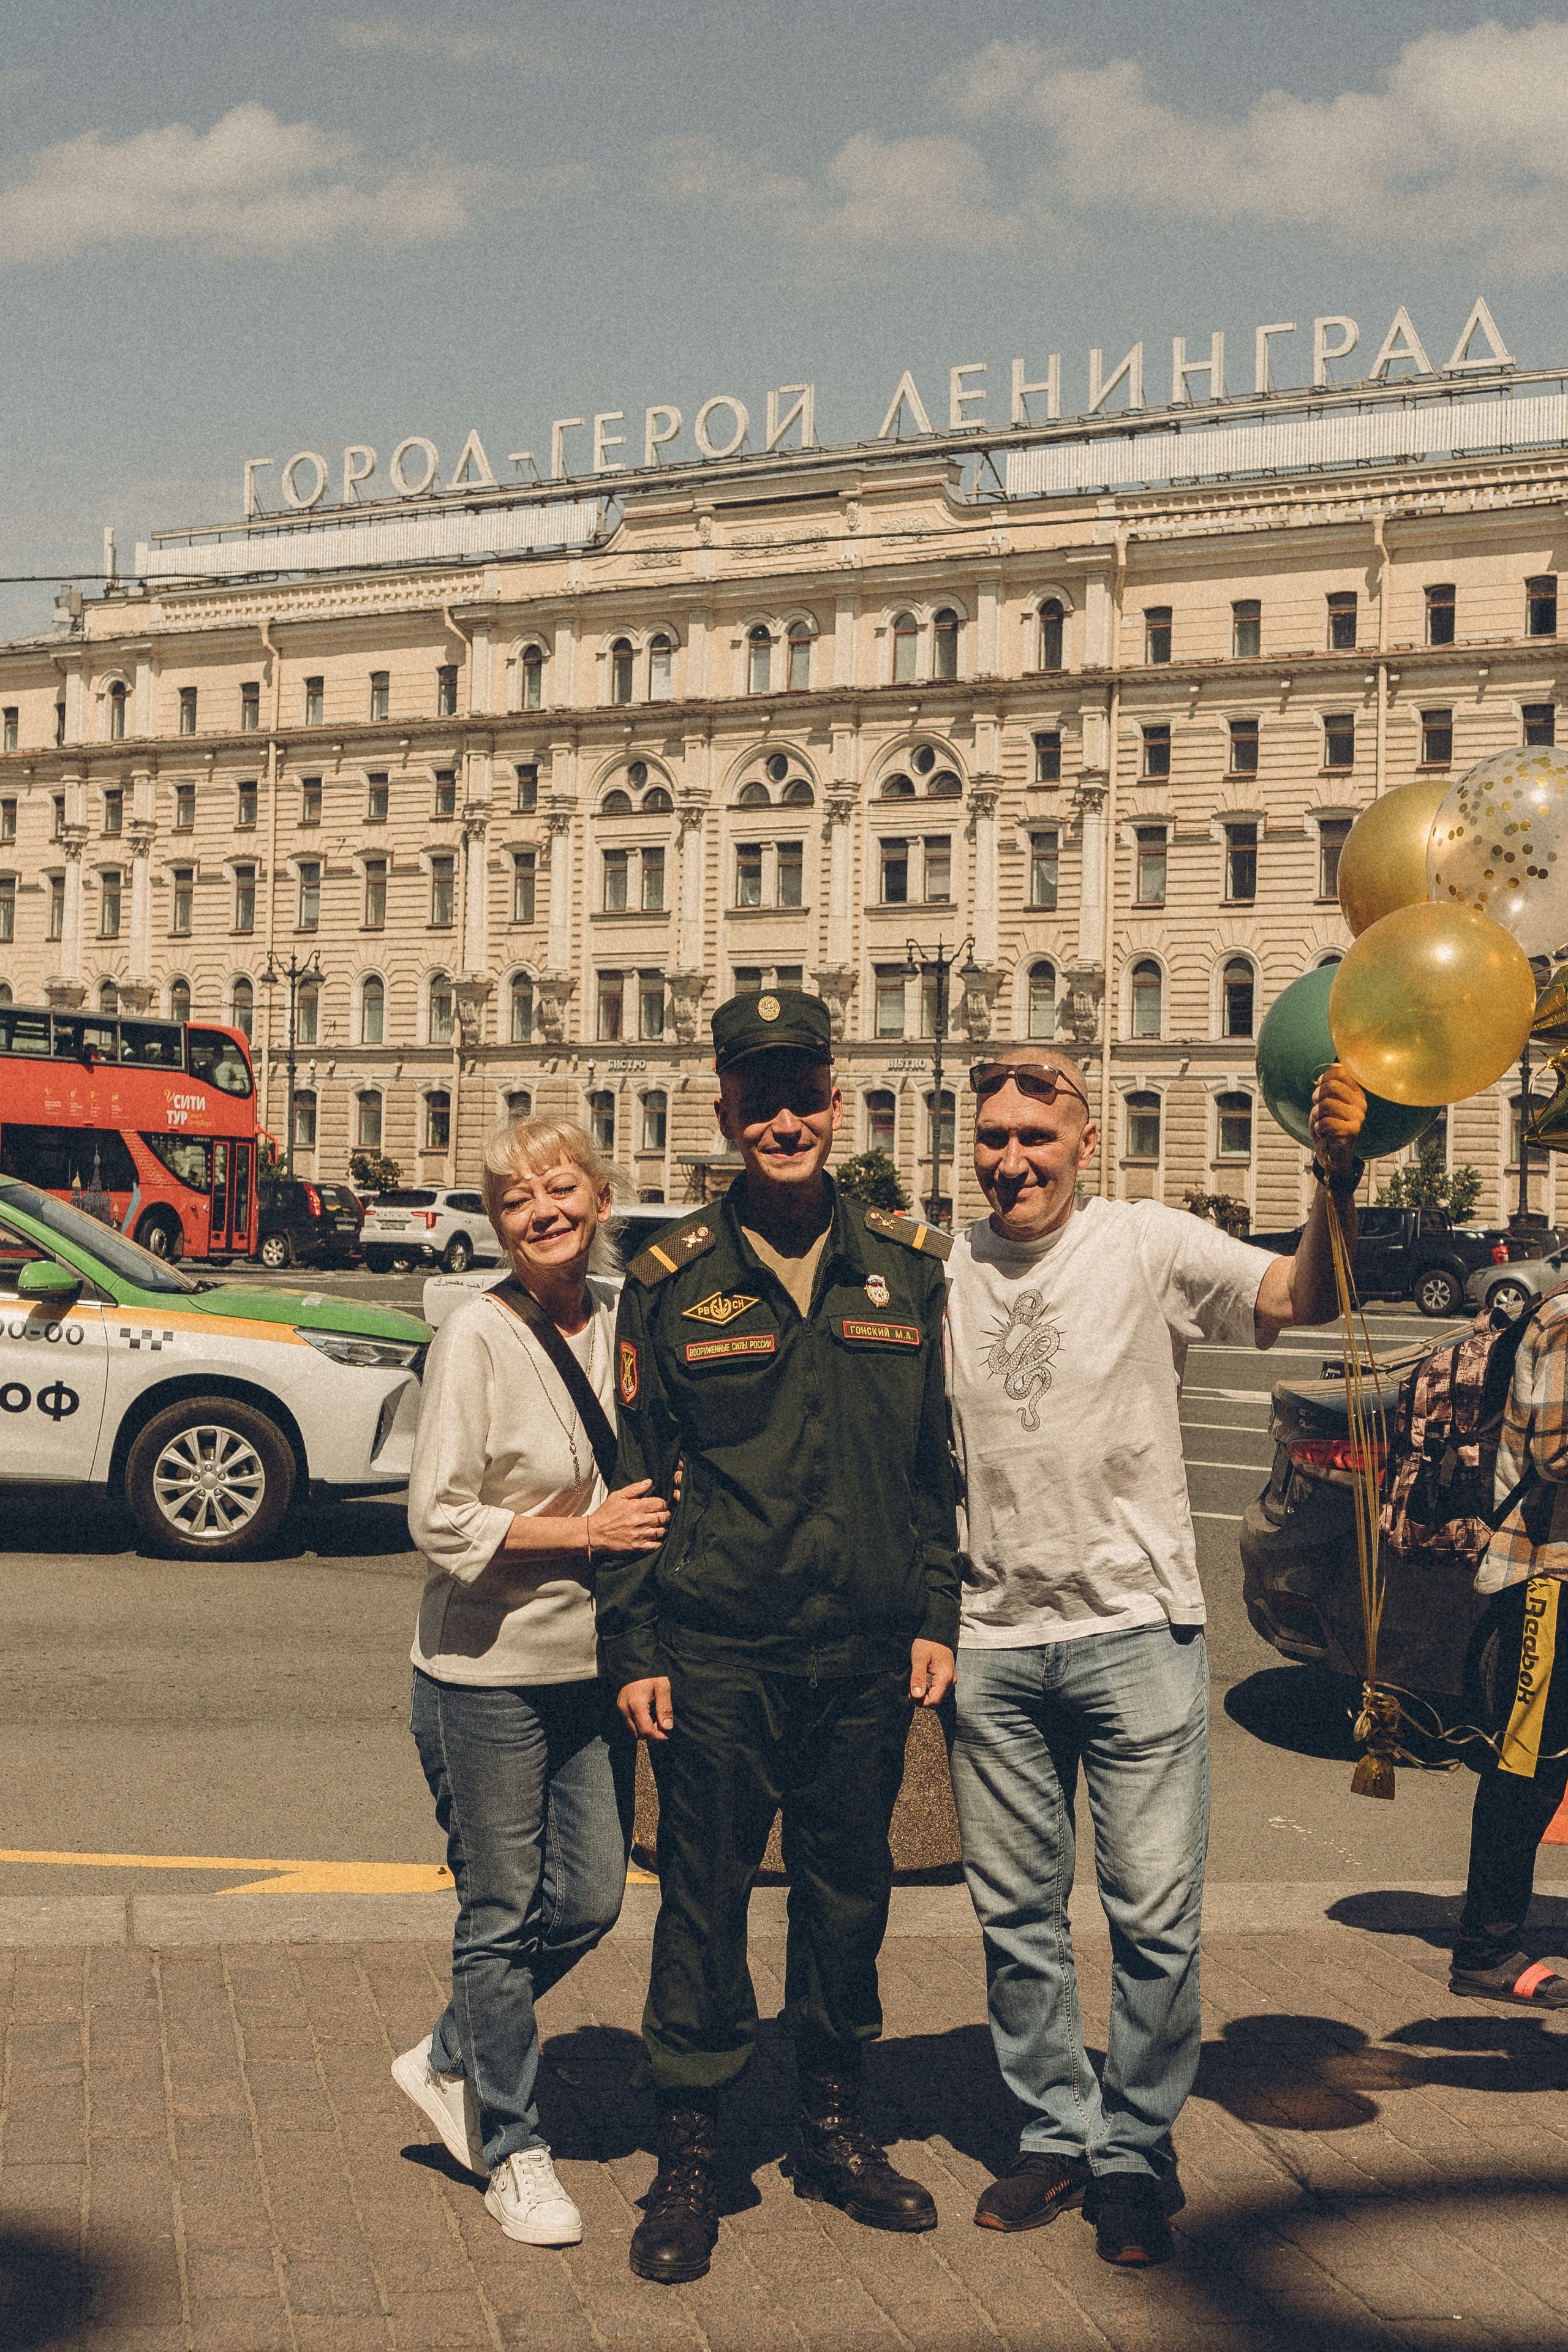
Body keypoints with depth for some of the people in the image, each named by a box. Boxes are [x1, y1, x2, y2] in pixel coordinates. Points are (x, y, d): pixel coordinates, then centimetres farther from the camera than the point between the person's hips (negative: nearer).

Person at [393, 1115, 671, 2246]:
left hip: (593, 1661, 6)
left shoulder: (623, 1316, 3)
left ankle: (450, 2063, 35)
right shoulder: (479, 1336, -14)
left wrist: (653, 1513, 0)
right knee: (504, 1914, 5)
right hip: (488, 1672, -6)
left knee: (588, 1902, 11)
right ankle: (512, 2149, 24)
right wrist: (588, 1531, -16)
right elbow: (441, 1519, -16)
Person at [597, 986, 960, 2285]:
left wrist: (936, 1617, 5)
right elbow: (635, 1473, 2)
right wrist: (635, 1646, -2)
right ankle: (687, 2157, 17)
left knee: (849, 1889, 13)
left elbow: (940, 1460, 10)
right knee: (704, 1898, 4)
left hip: (865, 1655, 2)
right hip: (715, 1654, -2)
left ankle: (835, 2128, 30)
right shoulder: (675, 1279, -1)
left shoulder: (908, 1265, 5)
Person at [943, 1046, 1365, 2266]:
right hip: (995, 1640, 3)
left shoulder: (1146, 1245, -6)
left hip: (1136, 1628, -3)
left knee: (1156, 1914, 1)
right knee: (1017, 1912, 12)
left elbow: (1303, 1297, -20)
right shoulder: (943, 1273, 5)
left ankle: (1136, 2150, 19)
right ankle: (1056, 2134, 28)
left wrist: (1340, 1179, -35)